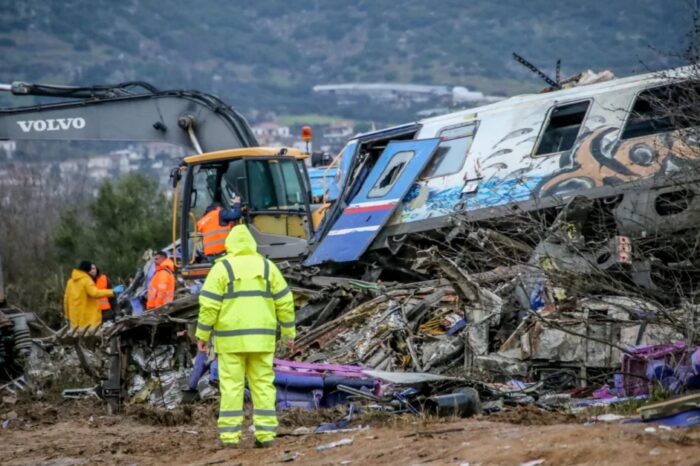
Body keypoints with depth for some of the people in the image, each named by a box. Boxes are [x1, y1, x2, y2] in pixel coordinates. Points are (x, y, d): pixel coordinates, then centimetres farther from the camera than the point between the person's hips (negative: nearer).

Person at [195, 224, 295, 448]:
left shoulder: (221, 268, -4)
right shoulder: (267, 266, 5)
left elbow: (209, 304, -9)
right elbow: (284, 301, 4)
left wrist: (202, 335, -3)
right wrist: (289, 332, 12)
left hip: (231, 337, -2)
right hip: (260, 337, 2)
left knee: (231, 385, 1)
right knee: (262, 384, 6)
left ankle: (230, 435, -3)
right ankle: (265, 433, 1)